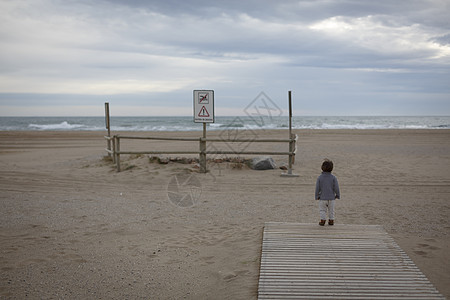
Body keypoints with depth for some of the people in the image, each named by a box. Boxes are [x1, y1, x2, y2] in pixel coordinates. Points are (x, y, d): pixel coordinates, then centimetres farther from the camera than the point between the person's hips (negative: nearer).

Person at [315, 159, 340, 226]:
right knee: (331, 210, 16)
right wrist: (337, 195, 7)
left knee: (322, 210, 11)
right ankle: (331, 220, 19)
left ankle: (323, 220, 3)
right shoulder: (333, 177, -9)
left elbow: (317, 188, -5)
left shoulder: (320, 177, -8)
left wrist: (317, 196, 6)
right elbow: (336, 188, -8)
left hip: (322, 198, -1)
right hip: (331, 198, 1)